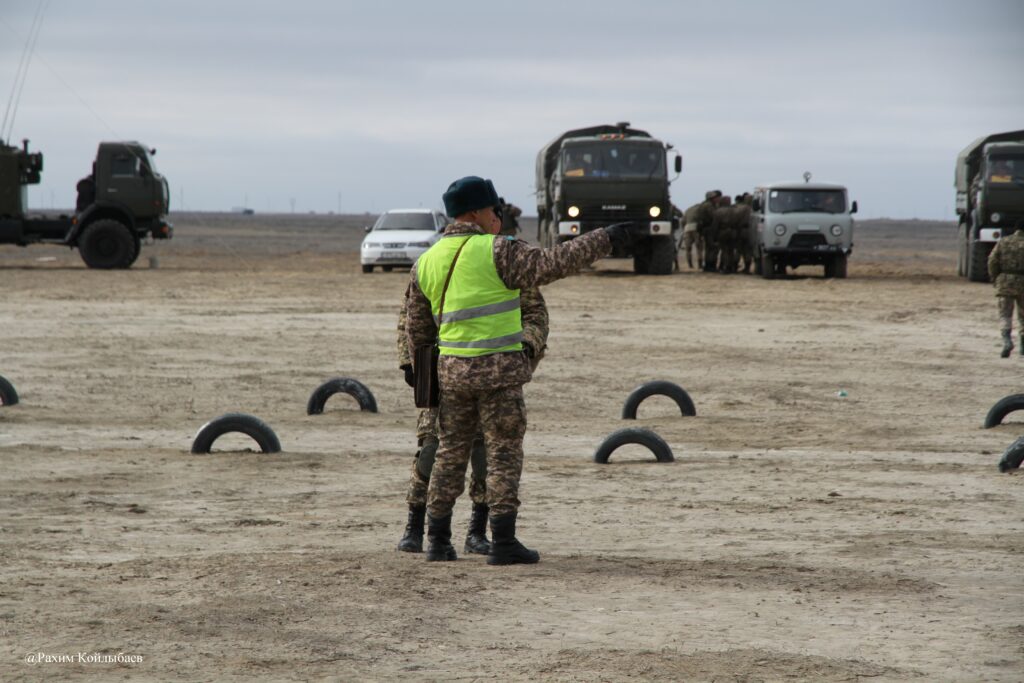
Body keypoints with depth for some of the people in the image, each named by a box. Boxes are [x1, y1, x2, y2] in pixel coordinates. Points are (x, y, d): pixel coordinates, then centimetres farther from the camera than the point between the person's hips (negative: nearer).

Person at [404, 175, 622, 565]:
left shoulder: (427, 262, 8)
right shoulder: (496, 252, -10)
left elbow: (417, 328, 15)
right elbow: (551, 266, -17)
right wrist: (604, 239, -12)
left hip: (453, 371, 5)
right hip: (498, 371, -5)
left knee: (451, 453, 13)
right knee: (504, 455, 0)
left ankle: (438, 542, 12)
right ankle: (503, 543, -3)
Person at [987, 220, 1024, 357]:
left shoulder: (1003, 242, 5)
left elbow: (992, 261, 0)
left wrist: (995, 279, 11)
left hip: (1005, 281, 0)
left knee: (1005, 315, -1)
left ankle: (1007, 341, -25)